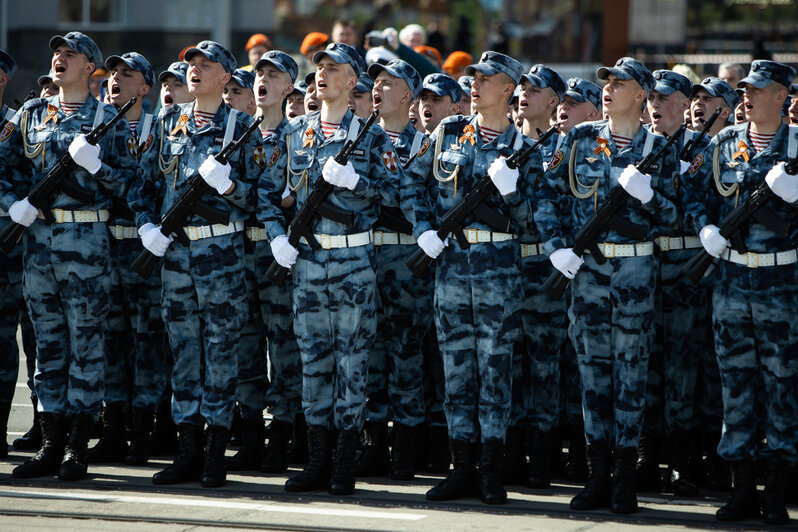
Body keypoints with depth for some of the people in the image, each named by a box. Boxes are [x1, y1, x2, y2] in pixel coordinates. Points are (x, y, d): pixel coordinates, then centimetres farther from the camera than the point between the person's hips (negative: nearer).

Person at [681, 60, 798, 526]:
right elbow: (695, 190, 14)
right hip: (731, 278, 3)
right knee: (736, 380, 5)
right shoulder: (724, 143, 9)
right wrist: (705, 228, -4)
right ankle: (743, 488, 11)